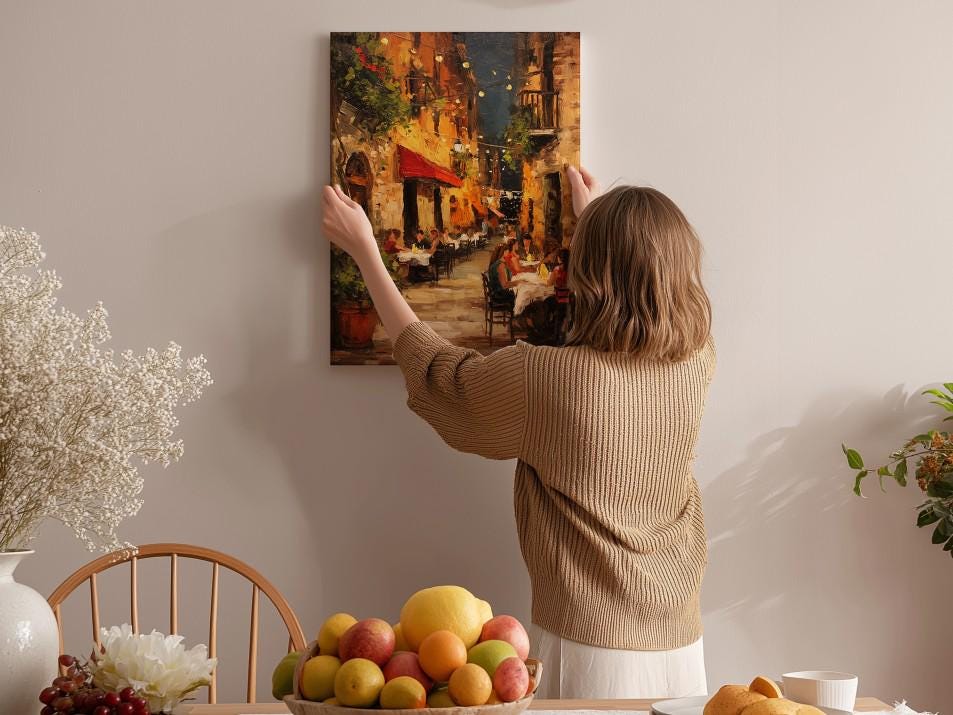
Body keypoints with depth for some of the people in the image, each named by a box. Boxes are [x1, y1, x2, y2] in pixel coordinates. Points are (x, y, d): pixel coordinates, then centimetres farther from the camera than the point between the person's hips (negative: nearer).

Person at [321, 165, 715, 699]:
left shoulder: (547, 379, -21)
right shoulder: (697, 364, -8)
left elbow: (432, 368, -3)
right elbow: (654, 286, 17)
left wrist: (364, 250, 6)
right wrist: (598, 223, 29)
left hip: (590, 649, -4)